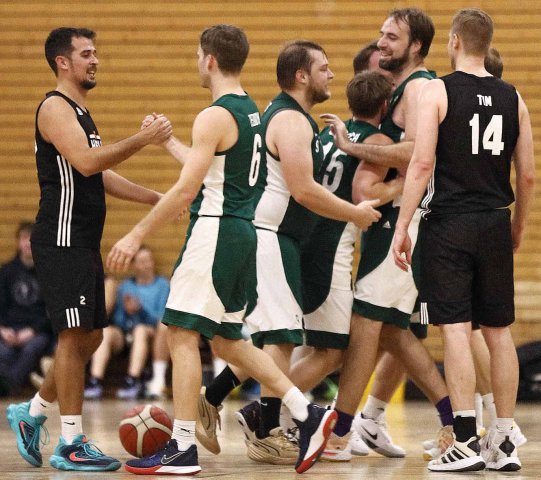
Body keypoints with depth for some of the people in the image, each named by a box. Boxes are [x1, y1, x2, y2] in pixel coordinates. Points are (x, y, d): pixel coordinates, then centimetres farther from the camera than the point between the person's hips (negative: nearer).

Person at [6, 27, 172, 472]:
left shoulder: (80, 112, 20)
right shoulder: (55, 108, -11)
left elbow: (101, 175, 25)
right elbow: (86, 162, -26)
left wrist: (157, 198, 19)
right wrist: (142, 139, -27)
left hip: (84, 244, 10)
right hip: (62, 243, -10)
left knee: (89, 337, 12)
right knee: (75, 335, -9)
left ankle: (31, 413, 24)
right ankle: (71, 444, -6)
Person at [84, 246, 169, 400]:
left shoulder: (162, 285, 12)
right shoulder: (126, 286, 22)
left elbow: (161, 318, 0)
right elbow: (117, 319, 14)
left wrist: (140, 309, -14)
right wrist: (126, 311, -8)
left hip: (150, 331, -3)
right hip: (125, 332, 3)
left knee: (140, 330, -37)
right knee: (105, 331, -29)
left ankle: (133, 380, -44)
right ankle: (95, 381, -40)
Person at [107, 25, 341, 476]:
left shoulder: (215, 117, -15)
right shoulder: (252, 112, 14)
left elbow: (186, 189, -19)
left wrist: (136, 235, -15)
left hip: (215, 231, -10)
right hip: (243, 231, 10)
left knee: (182, 334, -5)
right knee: (228, 339, 16)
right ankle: (307, 414, 10)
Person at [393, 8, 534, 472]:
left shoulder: (438, 91, -5)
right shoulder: (513, 98, 8)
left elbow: (422, 163, -12)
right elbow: (527, 175, 9)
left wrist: (402, 226, -8)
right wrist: (518, 226, 23)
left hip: (449, 223, -4)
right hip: (495, 224, 4)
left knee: (456, 328, -5)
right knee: (499, 330, 9)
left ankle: (466, 441, -10)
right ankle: (504, 442, 12)